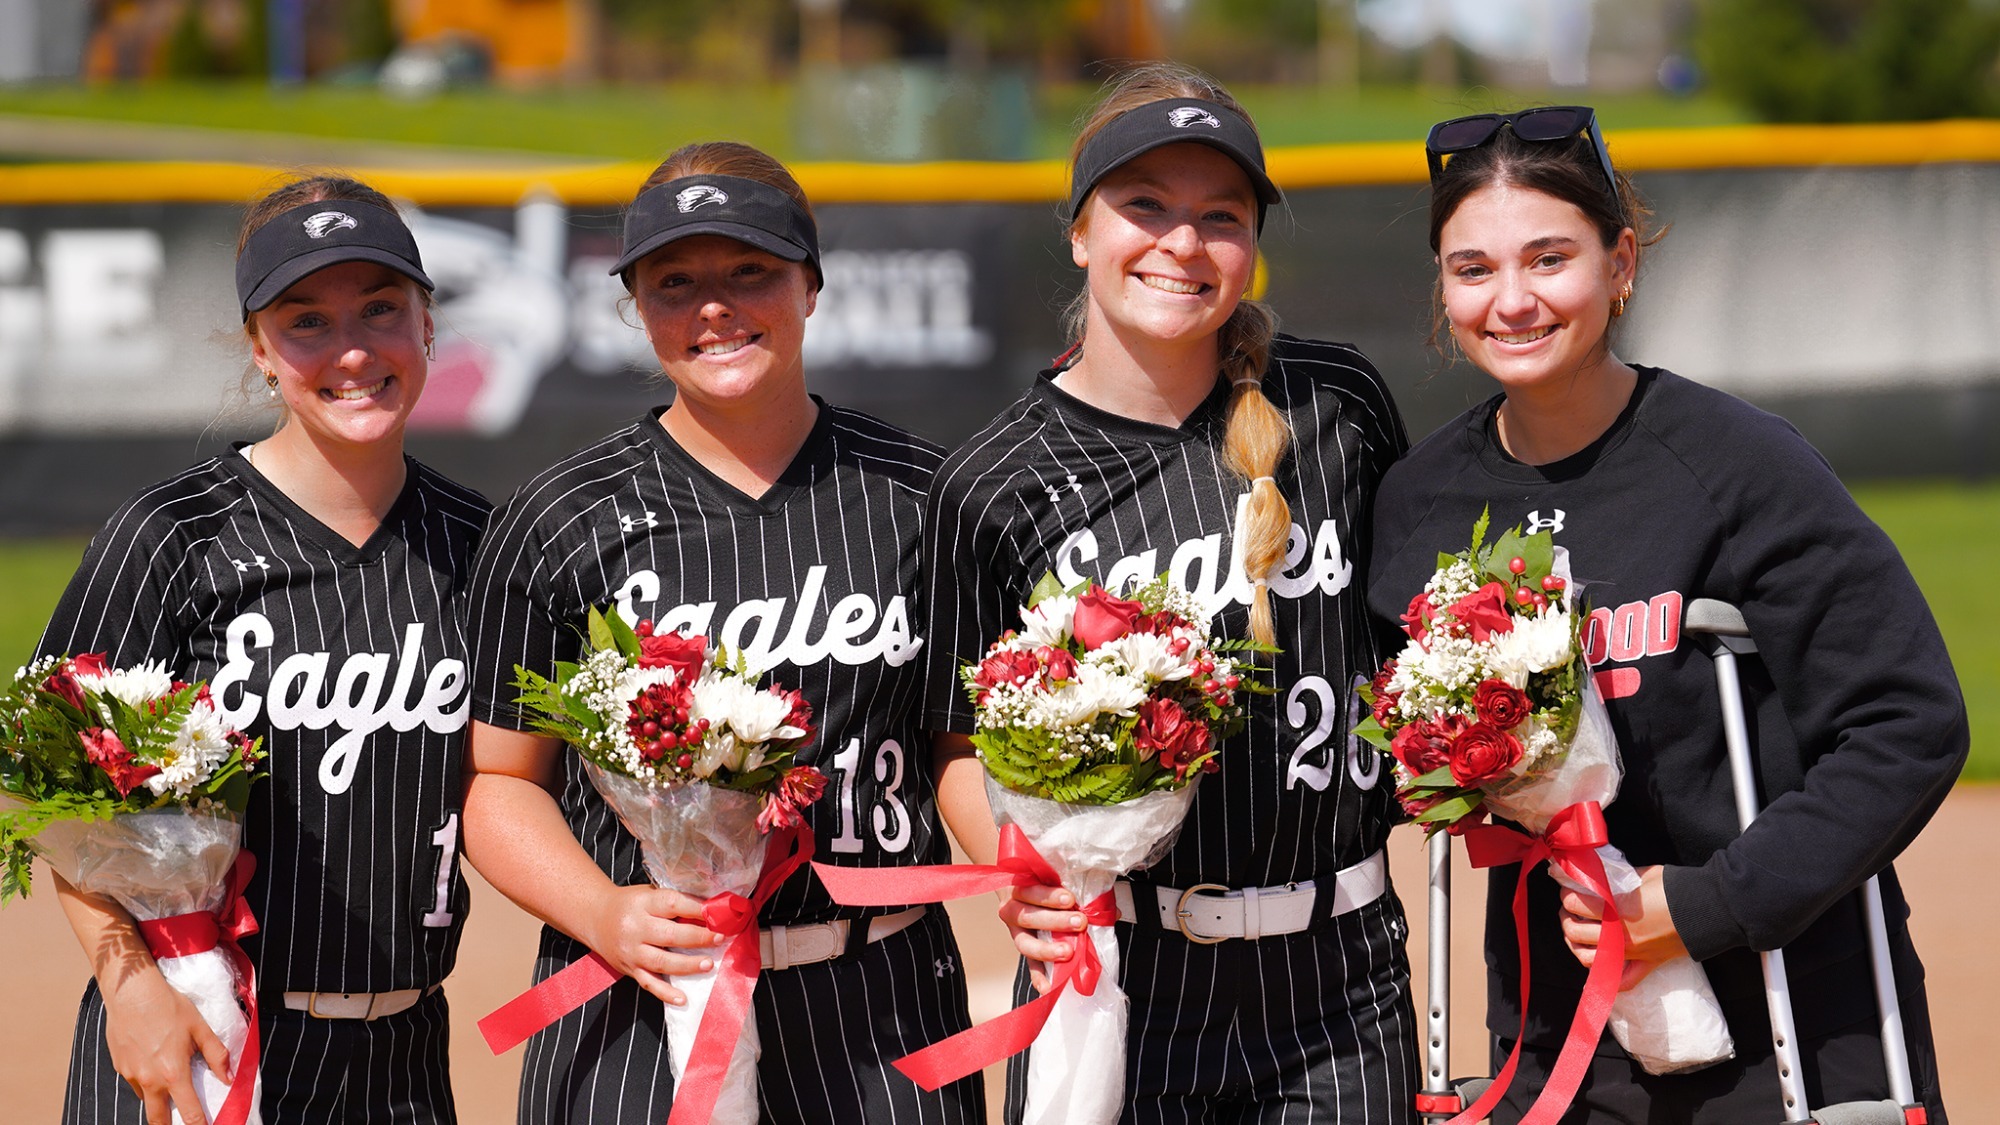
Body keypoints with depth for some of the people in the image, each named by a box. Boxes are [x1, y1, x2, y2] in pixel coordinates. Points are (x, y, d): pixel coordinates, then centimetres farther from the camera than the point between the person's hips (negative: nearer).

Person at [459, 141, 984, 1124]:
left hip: (880, 1010, 1)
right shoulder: (561, 522, 2)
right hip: (638, 1013, -1)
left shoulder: (918, 494, 5)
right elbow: (499, 780, 4)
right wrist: (605, 914, -13)